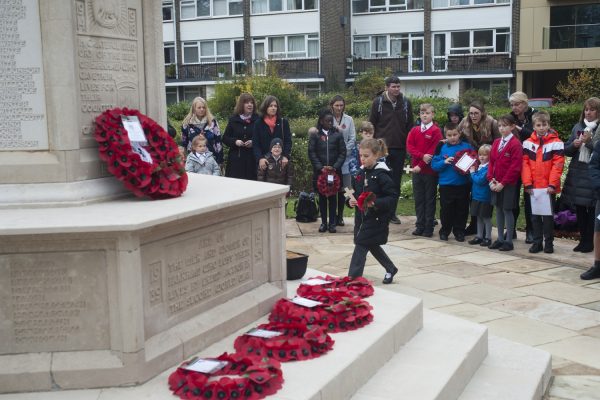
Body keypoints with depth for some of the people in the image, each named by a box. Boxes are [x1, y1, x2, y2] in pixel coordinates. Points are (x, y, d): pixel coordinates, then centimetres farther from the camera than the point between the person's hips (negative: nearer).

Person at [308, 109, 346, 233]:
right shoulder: (315, 136, 1)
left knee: (333, 197, 4)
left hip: (334, 171, 0)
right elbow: (311, 153, -2)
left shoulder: (337, 135, 3)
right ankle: (323, 222, 14)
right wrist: (320, 167, -11)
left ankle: (332, 223, 11)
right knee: (322, 197, 6)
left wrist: (335, 167, -10)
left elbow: (342, 153, 1)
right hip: (319, 172, 0)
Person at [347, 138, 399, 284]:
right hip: (361, 216, 8)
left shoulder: (382, 175, -15)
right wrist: (351, 200, -2)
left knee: (361, 245, -9)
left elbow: (393, 196, -16)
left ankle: (353, 278, -4)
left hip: (376, 217, -8)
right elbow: (356, 192, 19)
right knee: (372, 245, 19)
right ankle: (391, 269, 38)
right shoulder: (361, 173, 7)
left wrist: (376, 203, -28)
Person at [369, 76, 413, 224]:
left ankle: (392, 213, 16)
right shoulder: (378, 102, -1)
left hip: (399, 148, 2)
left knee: (396, 182, 8)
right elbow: (371, 124, 2)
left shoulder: (406, 103, 5)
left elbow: (410, 126, 9)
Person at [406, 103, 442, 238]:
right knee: (418, 199, 9)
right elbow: (409, 146, 0)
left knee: (430, 199, 3)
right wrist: (422, 156, -15)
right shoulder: (414, 130, 9)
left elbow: (433, 151, -11)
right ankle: (420, 226, 16)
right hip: (416, 170, 4)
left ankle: (429, 228, 9)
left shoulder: (436, 131, -5)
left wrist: (421, 165, -14)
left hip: (430, 170, -4)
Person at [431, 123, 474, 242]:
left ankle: (459, 231, 22)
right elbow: (434, 165, -2)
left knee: (462, 209, 9)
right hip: (446, 184, 0)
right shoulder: (442, 148, 0)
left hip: (462, 184, 0)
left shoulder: (467, 146, 1)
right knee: (446, 209, 6)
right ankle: (444, 231, 22)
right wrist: (444, 162, -18)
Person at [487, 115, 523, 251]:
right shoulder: (496, 143, 10)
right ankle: (500, 239, 21)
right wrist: (491, 179, -2)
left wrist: (503, 183, -16)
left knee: (507, 210, -1)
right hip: (496, 184, 7)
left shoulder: (515, 144, -12)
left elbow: (515, 167, -16)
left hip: (509, 184, -7)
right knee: (498, 209, 12)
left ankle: (509, 241, 9)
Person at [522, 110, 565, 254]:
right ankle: (537, 242, 16)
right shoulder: (528, 143, 4)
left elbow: (558, 165, -8)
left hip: (548, 187, -3)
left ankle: (549, 242, 13)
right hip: (533, 187, 3)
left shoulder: (556, 143, -4)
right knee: (535, 215, 8)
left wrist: (552, 184, -15)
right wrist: (527, 183, -8)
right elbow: (525, 164, 1)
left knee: (548, 215, 4)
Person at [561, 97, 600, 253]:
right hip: (577, 174, 5)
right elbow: (566, 150, 13)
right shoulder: (577, 127, 12)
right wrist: (574, 145, -5)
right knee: (579, 209, 8)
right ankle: (583, 240, 18)